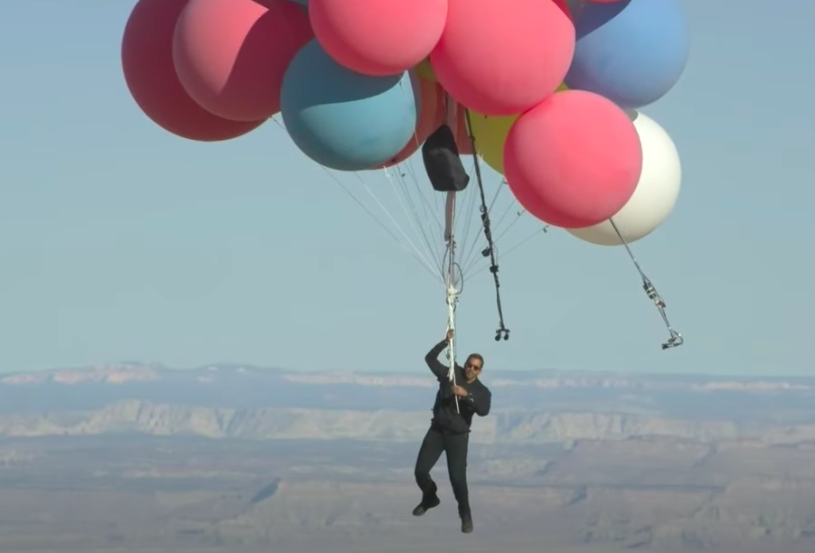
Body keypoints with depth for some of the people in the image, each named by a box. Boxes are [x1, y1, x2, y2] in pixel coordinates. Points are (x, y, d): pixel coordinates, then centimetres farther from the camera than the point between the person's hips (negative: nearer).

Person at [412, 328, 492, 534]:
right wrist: (446, 342, -10)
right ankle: (430, 498, 32)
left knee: (457, 477, -12)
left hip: (458, 435, -3)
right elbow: (430, 358, 1)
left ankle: (466, 515, 6)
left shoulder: (482, 391, -9)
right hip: (437, 430, 3)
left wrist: (466, 395, -38)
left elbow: (483, 411, -27)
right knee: (421, 470, 2)